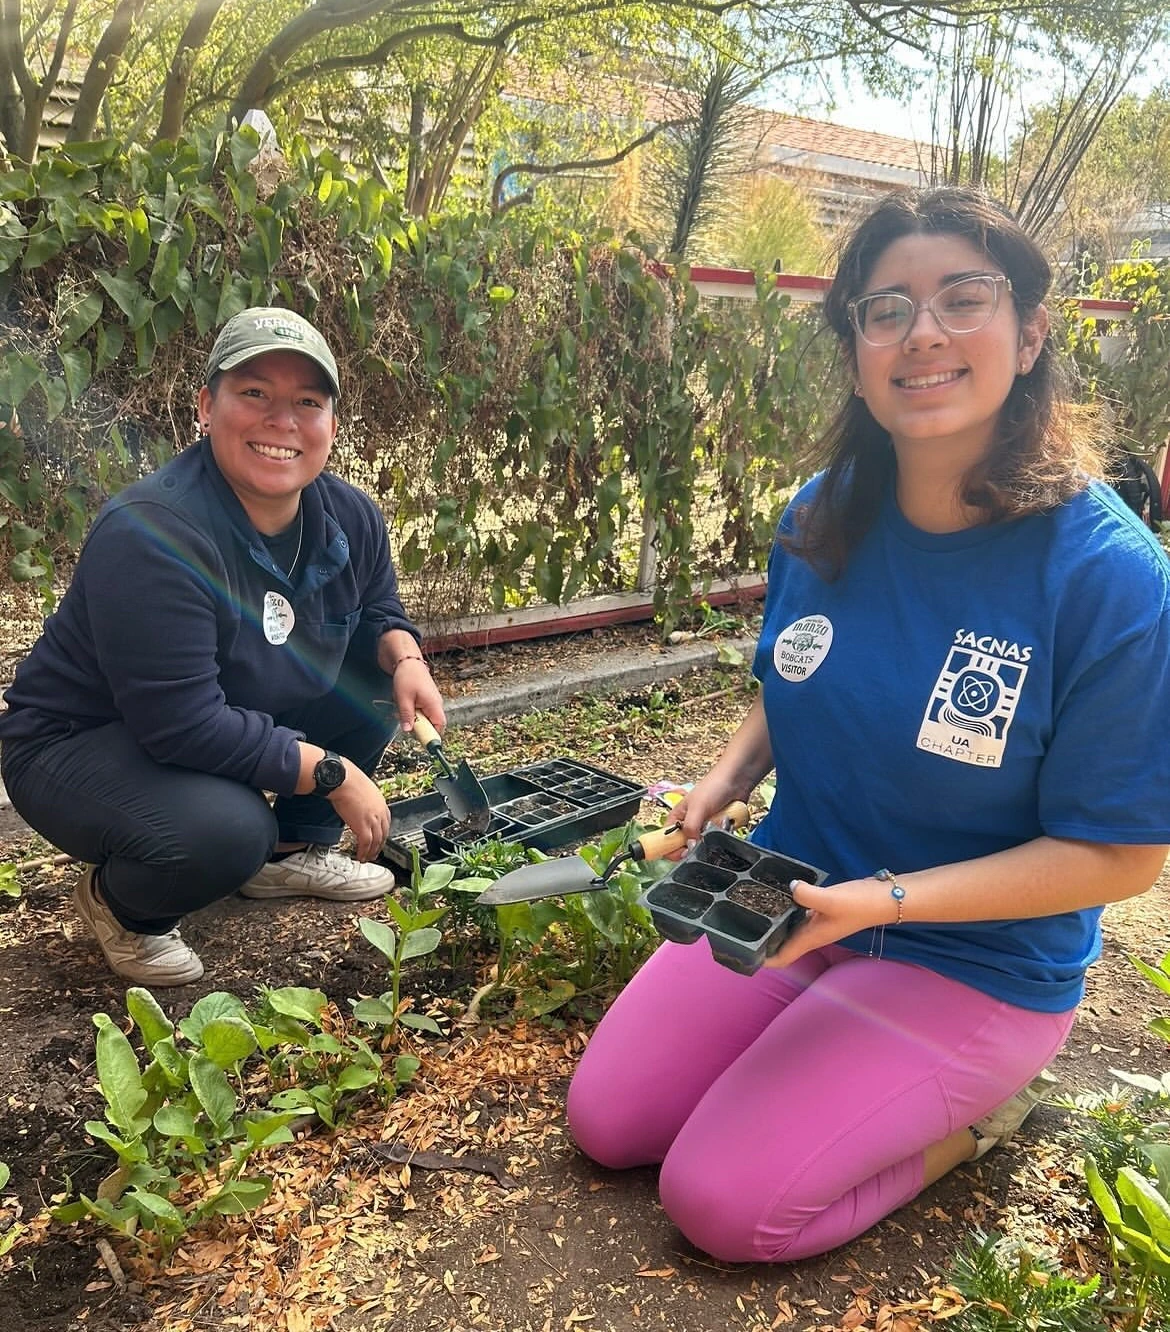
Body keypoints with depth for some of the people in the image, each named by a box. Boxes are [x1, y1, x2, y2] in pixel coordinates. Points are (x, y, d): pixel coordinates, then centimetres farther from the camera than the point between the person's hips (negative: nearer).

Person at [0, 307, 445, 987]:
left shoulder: (352, 517, -9)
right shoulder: (152, 535, -32)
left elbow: (379, 613, 10)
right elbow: (184, 726, -34)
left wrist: (405, 658, -14)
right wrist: (331, 773, -27)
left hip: (238, 723, 8)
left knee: (376, 671, -1)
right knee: (228, 831, -35)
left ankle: (293, 852, 16)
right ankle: (120, 905, 2)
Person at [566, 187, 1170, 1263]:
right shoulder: (822, 519, -5)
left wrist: (882, 900, -26)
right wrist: (729, 775, -8)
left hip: (975, 961, -5)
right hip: (790, 898, 5)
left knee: (724, 1203, -11)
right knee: (607, 1124, 3)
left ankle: (977, 1108, 11)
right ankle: (833, 1063, 22)